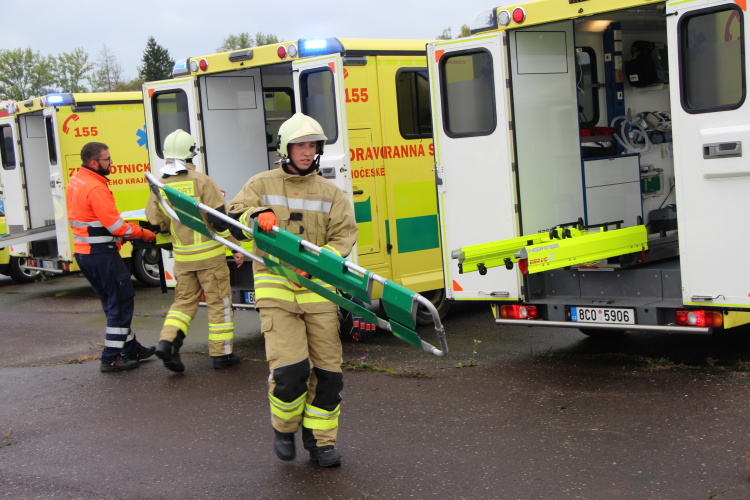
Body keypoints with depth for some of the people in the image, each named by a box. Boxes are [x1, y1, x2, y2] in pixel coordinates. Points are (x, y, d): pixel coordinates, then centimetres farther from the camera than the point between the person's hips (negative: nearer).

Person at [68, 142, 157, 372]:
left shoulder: (76, 181, 11)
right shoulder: (96, 188, -20)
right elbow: (114, 224, -21)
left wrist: (121, 234, 8)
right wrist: (143, 234, -9)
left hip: (83, 252, 10)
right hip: (101, 254, -10)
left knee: (113, 303, 18)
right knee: (121, 303, -1)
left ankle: (131, 348, 28)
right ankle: (111, 358, 2)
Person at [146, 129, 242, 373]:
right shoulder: (201, 181, -13)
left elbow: (155, 223, 6)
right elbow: (219, 218, -15)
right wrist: (234, 244, -5)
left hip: (182, 257, 4)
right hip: (209, 254, -4)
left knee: (184, 300, 17)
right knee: (219, 302, 6)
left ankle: (167, 341, -2)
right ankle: (221, 354, 11)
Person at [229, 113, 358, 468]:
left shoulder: (330, 193, 12)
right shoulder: (261, 185, 10)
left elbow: (344, 235, 4)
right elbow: (233, 216, 2)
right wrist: (255, 216, -21)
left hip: (318, 288, 3)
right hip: (275, 288, -2)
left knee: (327, 369, 1)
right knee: (289, 369, -14)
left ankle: (321, 440, 18)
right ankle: (284, 428, 14)